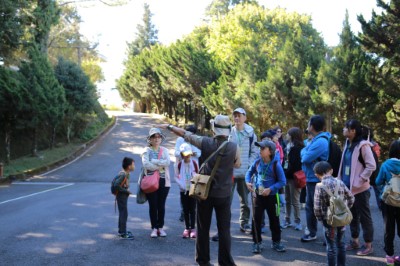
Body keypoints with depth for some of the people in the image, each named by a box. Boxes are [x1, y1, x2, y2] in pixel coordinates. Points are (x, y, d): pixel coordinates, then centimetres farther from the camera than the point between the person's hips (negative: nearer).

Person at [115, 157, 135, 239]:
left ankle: (121, 230, 30)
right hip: (122, 196, -10)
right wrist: (125, 190, -20)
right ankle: (123, 234, 0)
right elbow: (116, 185, -29)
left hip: (123, 196, 10)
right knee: (124, 214, -5)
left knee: (122, 213, 19)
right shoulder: (123, 175, -23)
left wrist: (126, 190, 5)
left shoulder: (125, 174, 7)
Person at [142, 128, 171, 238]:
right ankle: (154, 228, 10)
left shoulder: (164, 150, 9)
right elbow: (145, 164, -14)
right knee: (153, 205, 1)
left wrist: (154, 161, -12)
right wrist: (160, 167, -11)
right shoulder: (147, 150, 2)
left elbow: (167, 162, -10)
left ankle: (160, 227, 15)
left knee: (161, 205, 5)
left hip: (163, 181, 2)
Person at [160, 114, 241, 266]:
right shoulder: (234, 148, -10)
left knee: (203, 228, 12)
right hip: (224, 194, -1)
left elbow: (184, 134, 3)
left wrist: (169, 127, 17)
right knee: (224, 229, 5)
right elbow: (237, 165, 9)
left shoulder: (205, 143, -9)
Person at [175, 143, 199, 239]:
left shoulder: (194, 163, -3)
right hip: (183, 190, 1)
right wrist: (181, 185, -10)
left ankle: (193, 228, 7)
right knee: (185, 210, 5)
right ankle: (187, 228, 13)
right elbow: (176, 177, 3)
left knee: (192, 209, 2)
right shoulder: (179, 165, -3)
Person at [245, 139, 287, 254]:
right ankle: (257, 242, 16)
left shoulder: (276, 164, -14)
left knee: (274, 220, 9)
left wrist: (270, 189, -20)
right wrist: (248, 182, -4)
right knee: (256, 219, 4)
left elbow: (282, 181, -12)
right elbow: (249, 172, 14)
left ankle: (276, 242, 24)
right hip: (258, 195, 3)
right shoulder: (257, 162, -4)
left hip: (271, 196, -2)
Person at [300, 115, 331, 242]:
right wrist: (306, 153, -5)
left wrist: (304, 152, -5)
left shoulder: (320, 142, -21)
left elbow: (306, 158, -23)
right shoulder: (315, 140, 12)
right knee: (310, 206, 17)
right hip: (310, 178, 10)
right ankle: (311, 231, 28)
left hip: (317, 180, -10)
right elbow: (303, 153, 15)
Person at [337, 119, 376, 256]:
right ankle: (355, 241, 29)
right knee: (352, 215, 17)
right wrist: (342, 180, 9)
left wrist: (360, 180, -17)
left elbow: (371, 166, -17)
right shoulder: (348, 144, 7)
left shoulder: (363, 145, -16)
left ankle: (368, 245, 12)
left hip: (359, 188, -8)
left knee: (364, 216, 2)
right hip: (348, 186, 8)